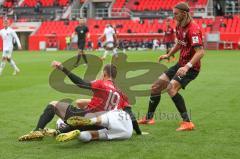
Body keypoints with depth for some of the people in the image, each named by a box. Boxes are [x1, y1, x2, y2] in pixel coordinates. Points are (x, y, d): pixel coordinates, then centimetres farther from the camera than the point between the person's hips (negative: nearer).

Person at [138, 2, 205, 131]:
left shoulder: (193, 29, -22)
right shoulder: (179, 26, 7)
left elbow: (200, 52, -30)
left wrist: (187, 66, -39)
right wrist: (168, 55, 16)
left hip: (190, 67, -9)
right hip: (181, 64, 9)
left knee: (171, 88, -29)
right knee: (156, 86, 10)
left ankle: (187, 123, -24)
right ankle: (148, 118, 27)